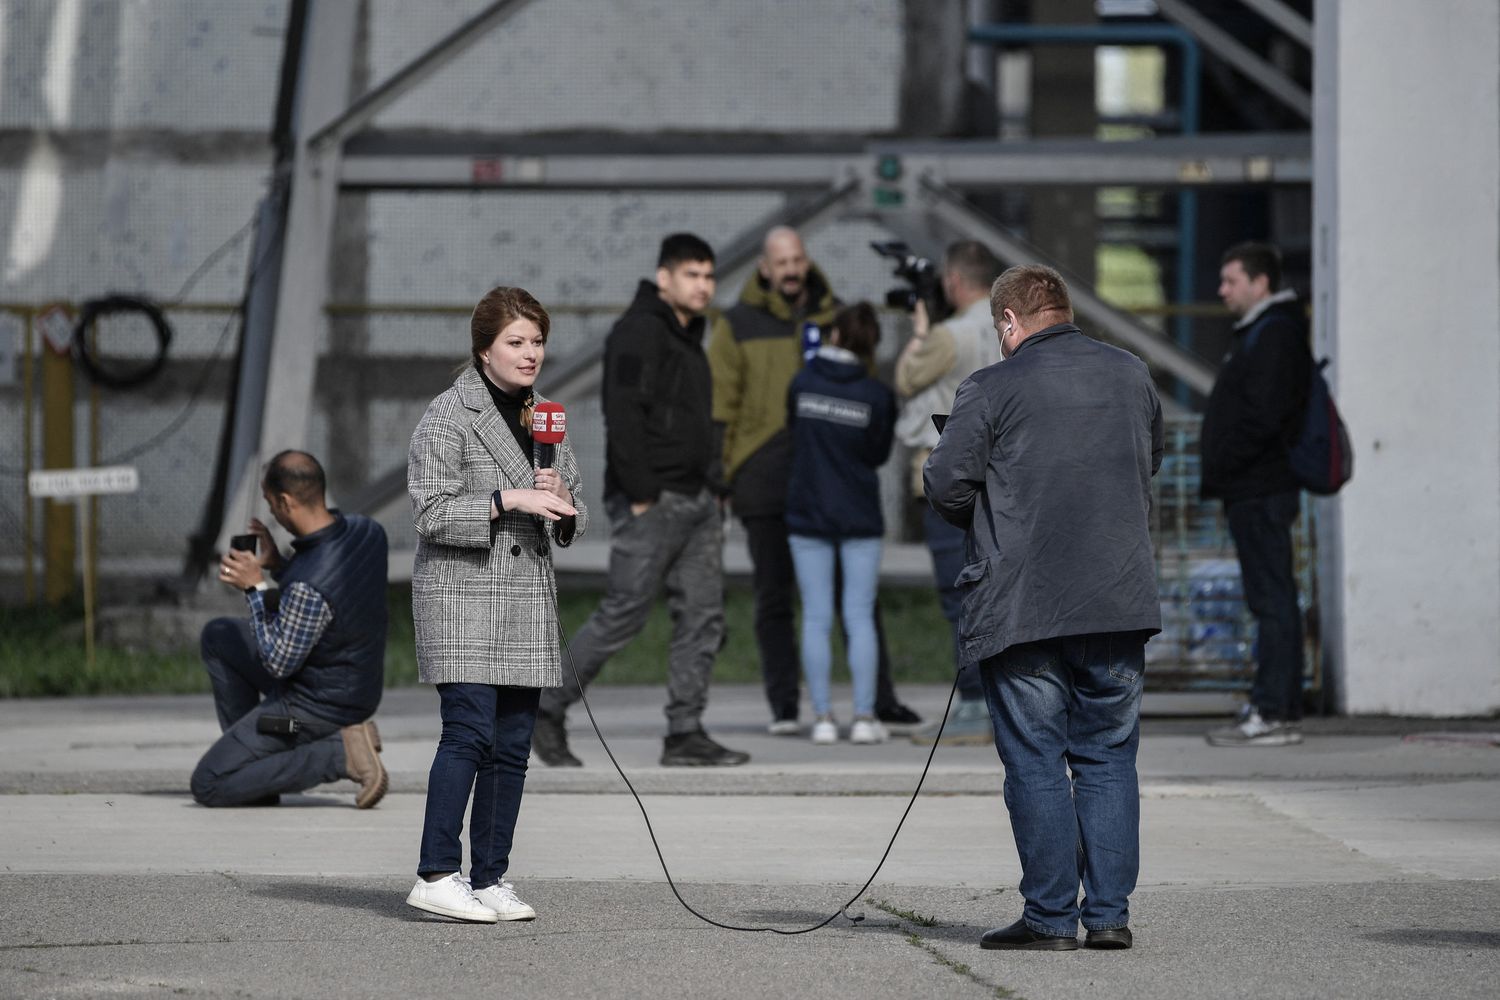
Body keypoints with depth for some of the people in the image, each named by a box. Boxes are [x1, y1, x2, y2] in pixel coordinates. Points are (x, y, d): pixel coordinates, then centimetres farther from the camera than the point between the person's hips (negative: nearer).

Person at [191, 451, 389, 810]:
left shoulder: (307, 587, -35)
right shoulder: (367, 532, -9)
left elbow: (279, 664, -21)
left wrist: (255, 588, -16)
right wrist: (277, 565, -3)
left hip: (317, 706, -9)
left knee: (207, 787, -1)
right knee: (218, 636, 21)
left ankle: (340, 753, -8)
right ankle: (252, 761, 20)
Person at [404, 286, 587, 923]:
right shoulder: (448, 416, -5)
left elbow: (571, 525, 21)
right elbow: (432, 513, -12)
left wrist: (562, 504, -1)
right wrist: (509, 500, -19)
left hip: (527, 604, 7)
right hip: (462, 596, -7)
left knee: (513, 744, 4)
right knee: (470, 732, -15)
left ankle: (490, 880, 9)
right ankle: (436, 876, -12)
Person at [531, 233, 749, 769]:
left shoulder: (687, 336, 19)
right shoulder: (639, 332, -10)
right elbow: (624, 416, -19)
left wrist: (713, 483, 15)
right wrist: (641, 495, -22)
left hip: (697, 502, 9)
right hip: (652, 502, -9)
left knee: (702, 617, 3)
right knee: (622, 614, -6)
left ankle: (685, 734, 4)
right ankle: (549, 711, 6)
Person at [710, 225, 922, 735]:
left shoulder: (836, 319, 11)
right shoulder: (738, 327, 4)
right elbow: (718, 406, 2)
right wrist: (715, 480, -5)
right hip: (765, 479, -2)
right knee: (774, 597, 2)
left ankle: (880, 698, 7)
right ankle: (783, 706, 7)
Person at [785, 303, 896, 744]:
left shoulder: (802, 383, -3)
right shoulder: (877, 395, -8)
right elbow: (880, 454, 2)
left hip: (806, 513, 1)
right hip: (860, 517, -1)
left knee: (816, 618, 3)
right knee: (860, 616, 2)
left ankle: (823, 717, -1)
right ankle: (865, 717, -1)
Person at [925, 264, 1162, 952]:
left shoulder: (992, 389, -7)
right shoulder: (1131, 376, 9)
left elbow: (946, 484, -8)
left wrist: (982, 524, 12)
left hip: (1021, 605, -4)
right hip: (1121, 602, 4)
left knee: (1035, 764, 2)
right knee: (1108, 759, 10)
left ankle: (1050, 917, 2)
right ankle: (1110, 914, 7)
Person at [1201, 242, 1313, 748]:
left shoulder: (1275, 335, -14)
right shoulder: (1260, 331, 19)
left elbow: (1263, 416, -22)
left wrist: (1220, 467, -16)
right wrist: (1221, 478, 16)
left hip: (1261, 491, -11)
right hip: (1254, 491, 11)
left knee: (1272, 599, -10)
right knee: (1273, 599, 12)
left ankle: (1272, 713, -11)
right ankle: (1281, 709, 16)